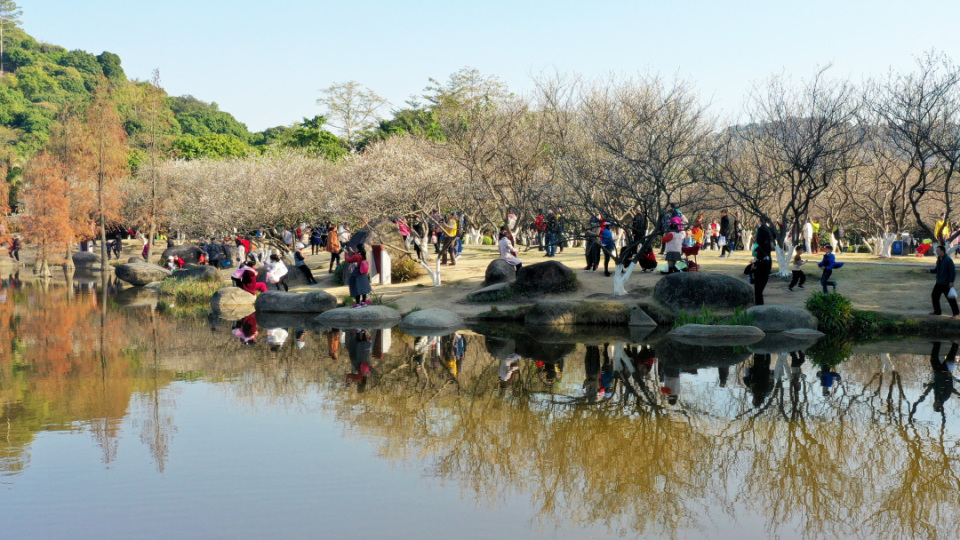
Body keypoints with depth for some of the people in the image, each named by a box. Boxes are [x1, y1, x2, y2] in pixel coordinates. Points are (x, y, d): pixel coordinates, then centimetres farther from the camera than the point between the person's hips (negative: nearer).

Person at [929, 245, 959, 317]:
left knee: (950, 298, -4)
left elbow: (953, 271, -18)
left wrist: (951, 282, -21)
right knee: (934, 295, 11)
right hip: (939, 283, 9)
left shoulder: (948, 260, -17)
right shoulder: (939, 260, 10)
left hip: (946, 284, -9)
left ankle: (956, 313, 5)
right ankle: (937, 311, 24)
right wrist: (930, 271, 0)